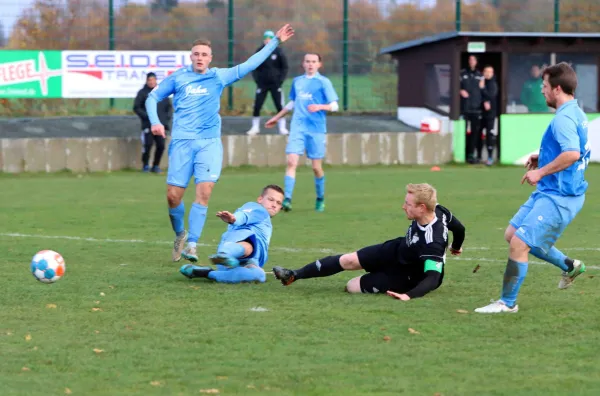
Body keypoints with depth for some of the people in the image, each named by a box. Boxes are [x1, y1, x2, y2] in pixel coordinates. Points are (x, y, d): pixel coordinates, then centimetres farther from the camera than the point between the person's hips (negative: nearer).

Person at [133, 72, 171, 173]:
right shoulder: (142, 93, 3)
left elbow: (169, 107, 19)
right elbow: (136, 108, 0)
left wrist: (168, 117, 2)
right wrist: (147, 116, -11)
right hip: (148, 125, -3)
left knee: (161, 146, 0)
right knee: (148, 145, -8)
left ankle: (156, 165, 14)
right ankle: (145, 165, 7)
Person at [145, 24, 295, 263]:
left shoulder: (219, 77, 9)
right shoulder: (178, 78, 8)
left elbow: (250, 64, 12)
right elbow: (153, 97, 16)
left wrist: (275, 42, 11)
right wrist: (155, 121, 0)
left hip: (209, 142, 0)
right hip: (182, 142, 0)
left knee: (204, 192, -16)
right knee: (173, 196, -4)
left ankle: (191, 245, -14)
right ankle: (180, 234, 23)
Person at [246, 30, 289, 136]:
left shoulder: (278, 52, -3)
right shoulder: (259, 51, -1)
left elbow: (285, 67, 2)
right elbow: (254, 66, 6)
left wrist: (280, 80, -7)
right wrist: (256, 79, -6)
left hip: (275, 84, -1)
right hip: (262, 83, 1)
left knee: (280, 107, -1)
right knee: (257, 106, -3)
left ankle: (282, 128, 7)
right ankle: (255, 128, 7)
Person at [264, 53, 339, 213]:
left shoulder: (323, 82, 0)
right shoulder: (297, 81, 13)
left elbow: (334, 105, -4)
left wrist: (320, 106, -22)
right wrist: (277, 117, 32)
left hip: (316, 129, -3)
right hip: (297, 128, 3)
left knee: (316, 167, 2)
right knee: (292, 162, -13)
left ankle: (320, 199, 23)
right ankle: (287, 199, -17)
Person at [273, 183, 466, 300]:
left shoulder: (433, 243, -43)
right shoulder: (435, 210, -20)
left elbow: (433, 278, -44)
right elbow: (459, 227, 1)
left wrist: (409, 295, -55)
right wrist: (456, 247, 23)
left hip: (406, 275, -7)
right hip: (397, 249, 7)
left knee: (352, 286, -12)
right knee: (347, 260, 1)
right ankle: (294, 275, 15)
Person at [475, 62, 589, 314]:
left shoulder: (563, 119, -22)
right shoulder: (576, 114, 11)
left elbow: (572, 153, -36)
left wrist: (541, 172, -26)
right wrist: (543, 156, 16)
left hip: (558, 198, -11)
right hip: (548, 192, 11)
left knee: (519, 244, -9)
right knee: (512, 235, 17)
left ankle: (508, 303, 3)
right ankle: (569, 266, 25)